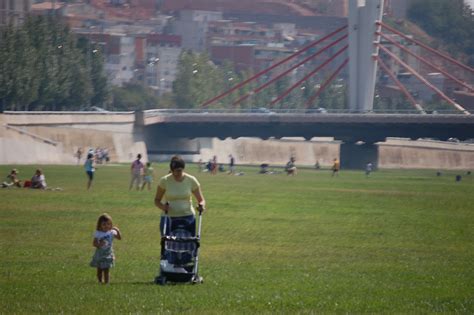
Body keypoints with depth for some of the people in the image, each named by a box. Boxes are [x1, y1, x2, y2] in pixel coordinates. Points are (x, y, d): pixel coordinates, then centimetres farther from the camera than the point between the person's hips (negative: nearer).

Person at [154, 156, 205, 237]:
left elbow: (201, 200, 3)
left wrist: (201, 205, -20)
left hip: (188, 218, 1)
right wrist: (163, 206, -19)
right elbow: (157, 200, 3)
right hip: (169, 218, -1)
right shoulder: (164, 181, -5)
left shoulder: (191, 180, -3)